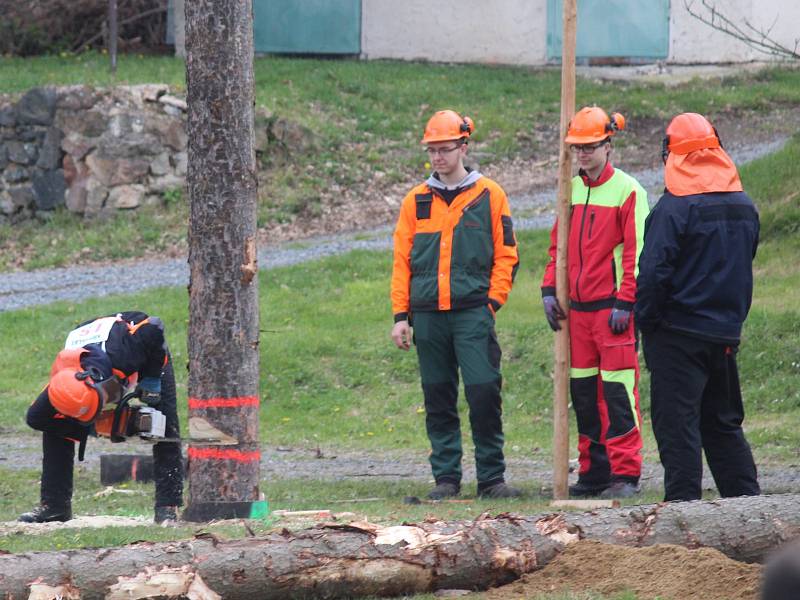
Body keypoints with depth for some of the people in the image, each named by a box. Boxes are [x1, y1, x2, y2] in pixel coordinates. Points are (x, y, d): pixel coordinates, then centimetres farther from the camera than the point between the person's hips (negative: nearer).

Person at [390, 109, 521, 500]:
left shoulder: (489, 196, 4)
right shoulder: (416, 201, 12)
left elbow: (505, 256, 5)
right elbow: (402, 261, 13)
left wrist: (491, 303, -5)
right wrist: (400, 315, 6)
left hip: (473, 312, -3)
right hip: (428, 316, 3)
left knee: (483, 394, -9)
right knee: (438, 399, 5)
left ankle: (491, 478, -2)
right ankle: (446, 478, 11)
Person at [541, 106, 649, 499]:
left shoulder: (627, 190, -6)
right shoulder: (570, 190, 14)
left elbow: (636, 251, -9)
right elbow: (559, 246, 20)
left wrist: (625, 303, -14)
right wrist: (550, 290, 8)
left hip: (613, 305, -7)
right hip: (578, 306, 7)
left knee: (618, 392, -8)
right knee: (583, 392, 8)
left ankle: (625, 474, -6)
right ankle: (593, 471, 15)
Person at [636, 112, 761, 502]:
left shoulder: (674, 208, -14)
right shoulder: (744, 207, 9)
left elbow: (653, 271, -17)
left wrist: (646, 320, -5)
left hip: (680, 333, -7)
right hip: (726, 332, 7)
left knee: (676, 424, -4)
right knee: (723, 422, 16)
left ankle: (682, 503, -9)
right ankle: (746, 500, 16)